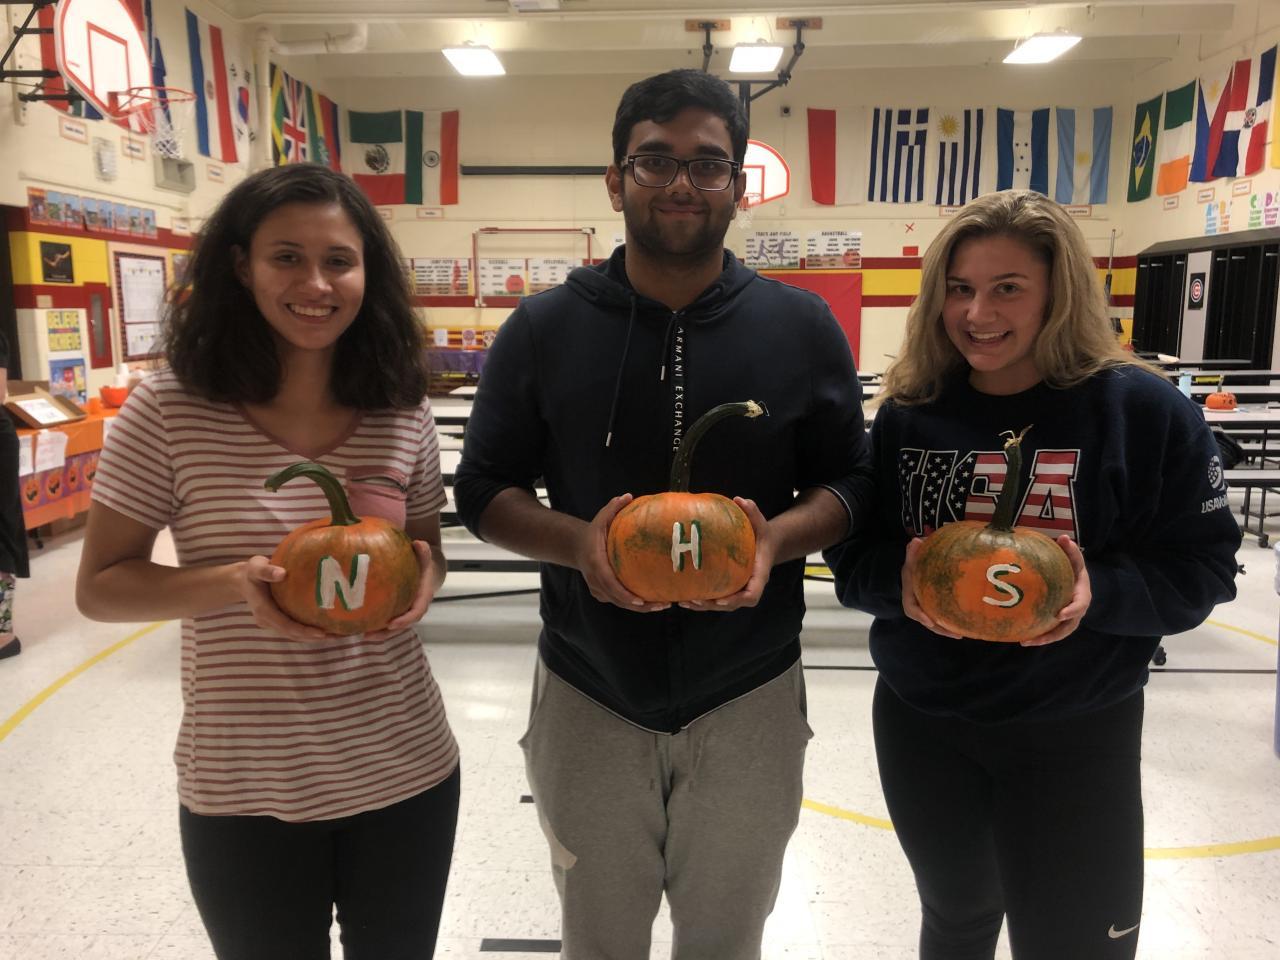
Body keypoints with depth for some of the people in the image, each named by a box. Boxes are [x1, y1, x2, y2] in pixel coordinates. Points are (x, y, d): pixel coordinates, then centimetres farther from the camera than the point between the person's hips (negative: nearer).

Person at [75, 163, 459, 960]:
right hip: (242, 793, -2)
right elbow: (101, 587, -6)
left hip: (408, 775, 3)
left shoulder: (404, 412, -5)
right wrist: (235, 583, -24)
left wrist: (422, 579, -15)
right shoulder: (169, 411, -12)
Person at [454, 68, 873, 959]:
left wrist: (777, 538, -19)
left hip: (751, 698, 1)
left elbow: (851, 482, 4)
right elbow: (485, 488, 1)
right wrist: (578, 543, -20)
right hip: (588, 696, 0)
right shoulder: (544, 328, -5)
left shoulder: (803, 327, -4)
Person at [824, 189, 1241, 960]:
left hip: (1076, 735, -2)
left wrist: (1099, 592, -26)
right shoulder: (907, 414, -4)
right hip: (920, 724, 3)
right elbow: (852, 556, 0)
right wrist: (900, 579, -22)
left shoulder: (1144, 409, -11)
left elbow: (1201, 567, -7)